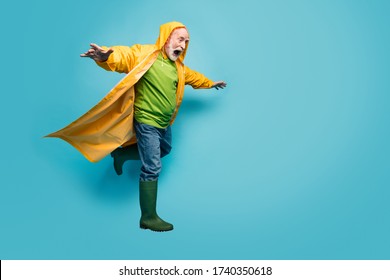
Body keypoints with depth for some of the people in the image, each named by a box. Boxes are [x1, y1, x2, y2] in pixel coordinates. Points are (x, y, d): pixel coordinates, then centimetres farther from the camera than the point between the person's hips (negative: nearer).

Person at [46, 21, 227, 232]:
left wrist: (210, 83, 44)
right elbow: (122, 56, -34)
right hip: (147, 122, -9)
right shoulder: (144, 54, -17)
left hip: (164, 123, 9)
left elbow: (193, 76, 29)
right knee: (152, 168, -8)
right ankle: (148, 217, 4)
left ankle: (121, 153, 42)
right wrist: (105, 55, -57)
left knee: (164, 150, 31)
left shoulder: (178, 66, 9)